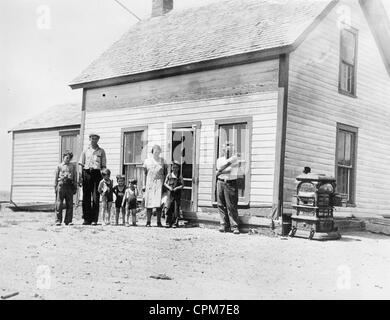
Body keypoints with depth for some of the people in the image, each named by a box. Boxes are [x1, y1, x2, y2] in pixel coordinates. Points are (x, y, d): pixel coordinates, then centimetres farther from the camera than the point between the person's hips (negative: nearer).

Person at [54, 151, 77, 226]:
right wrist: (55, 187, 1)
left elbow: (75, 177, 15)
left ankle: (68, 220, 9)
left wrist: (75, 187, 10)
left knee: (70, 204, 3)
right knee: (59, 204, -3)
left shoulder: (72, 167, 15)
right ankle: (58, 220, 1)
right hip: (61, 184, -2)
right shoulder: (59, 166, 8)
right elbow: (56, 177, 7)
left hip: (70, 185, 3)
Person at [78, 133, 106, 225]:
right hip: (86, 173, 1)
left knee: (95, 197, -4)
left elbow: (103, 166, 7)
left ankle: (94, 219, 0)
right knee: (86, 197, 1)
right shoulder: (85, 151, 14)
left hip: (96, 173, -1)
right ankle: (87, 219, 7)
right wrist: (80, 176, 0)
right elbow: (81, 164, 11)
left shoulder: (101, 151, 11)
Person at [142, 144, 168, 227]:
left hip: (159, 183, -1)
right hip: (149, 183, 1)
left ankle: (159, 222, -3)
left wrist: (165, 183, 1)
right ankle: (148, 222, 6)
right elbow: (145, 174, 11)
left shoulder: (162, 161, 9)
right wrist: (144, 185, 6)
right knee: (149, 202, 0)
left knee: (159, 203, -7)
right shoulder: (147, 161, 10)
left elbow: (165, 173, 10)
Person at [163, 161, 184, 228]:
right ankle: (168, 223, 3)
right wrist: (169, 187, -9)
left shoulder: (179, 176, 3)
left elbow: (182, 185, 2)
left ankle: (175, 223, 7)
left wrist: (177, 188, -14)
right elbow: (165, 183, 9)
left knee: (176, 208, -1)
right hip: (170, 193, 1)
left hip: (177, 194, -1)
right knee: (168, 208, -5)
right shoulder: (169, 175, 7)